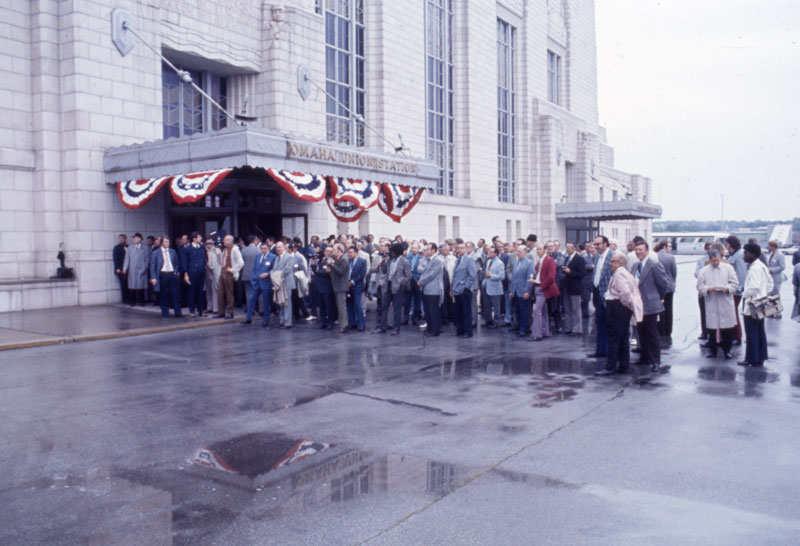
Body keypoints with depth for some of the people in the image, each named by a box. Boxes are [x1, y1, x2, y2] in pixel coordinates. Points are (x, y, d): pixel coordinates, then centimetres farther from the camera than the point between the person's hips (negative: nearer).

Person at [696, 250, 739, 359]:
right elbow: (700, 287, 3)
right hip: (711, 304, 0)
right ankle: (713, 350, 15)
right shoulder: (704, 271, 6)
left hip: (726, 303, 0)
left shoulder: (728, 268, 6)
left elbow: (735, 284, 5)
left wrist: (727, 288, -14)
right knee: (712, 328, 3)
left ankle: (727, 350, 14)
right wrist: (708, 289, -16)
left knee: (727, 328, 1)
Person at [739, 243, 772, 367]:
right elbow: (770, 282, 19)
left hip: (752, 306, -10)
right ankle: (760, 357, 22)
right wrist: (765, 294, 16)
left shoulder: (754, 269, -20)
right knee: (760, 332, 15)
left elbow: (754, 287, -27)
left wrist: (744, 294, -12)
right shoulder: (762, 266, 12)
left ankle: (752, 359, 3)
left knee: (752, 334, -3)